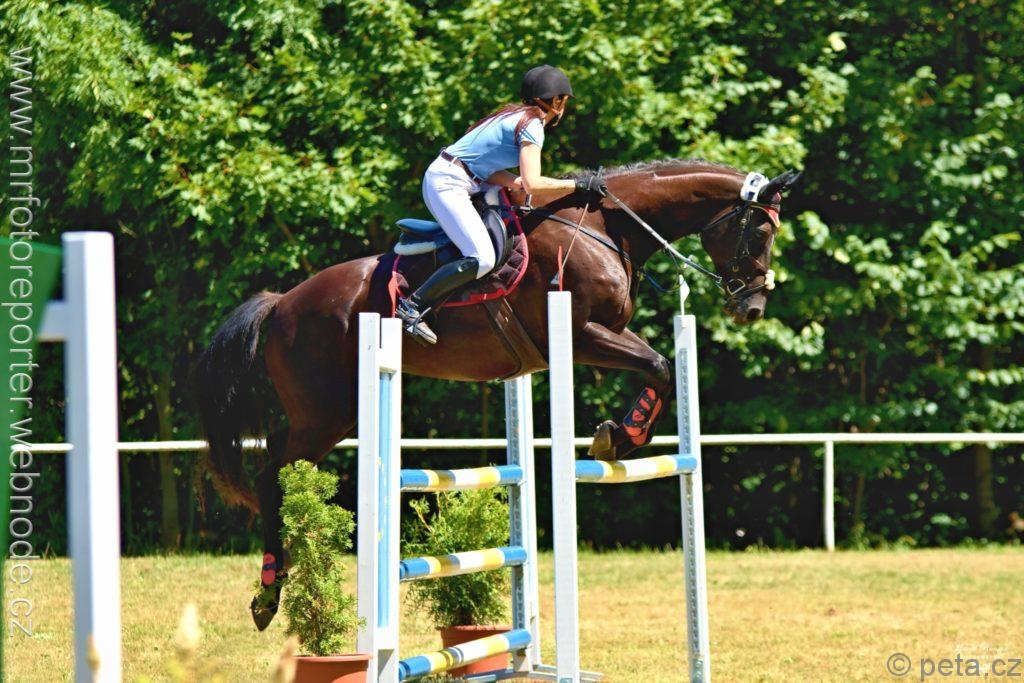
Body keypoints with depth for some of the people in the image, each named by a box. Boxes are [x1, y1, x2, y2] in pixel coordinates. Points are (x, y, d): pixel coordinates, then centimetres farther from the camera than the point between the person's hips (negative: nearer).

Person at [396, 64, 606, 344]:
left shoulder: (515, 116, 18)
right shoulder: (532, 125, -11)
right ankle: (411, 306, -17)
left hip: (440, 178, 11)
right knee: (482, 259, -20)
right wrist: (577, 185, -12)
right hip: (449, 184, -11)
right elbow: (532, 184, -21)